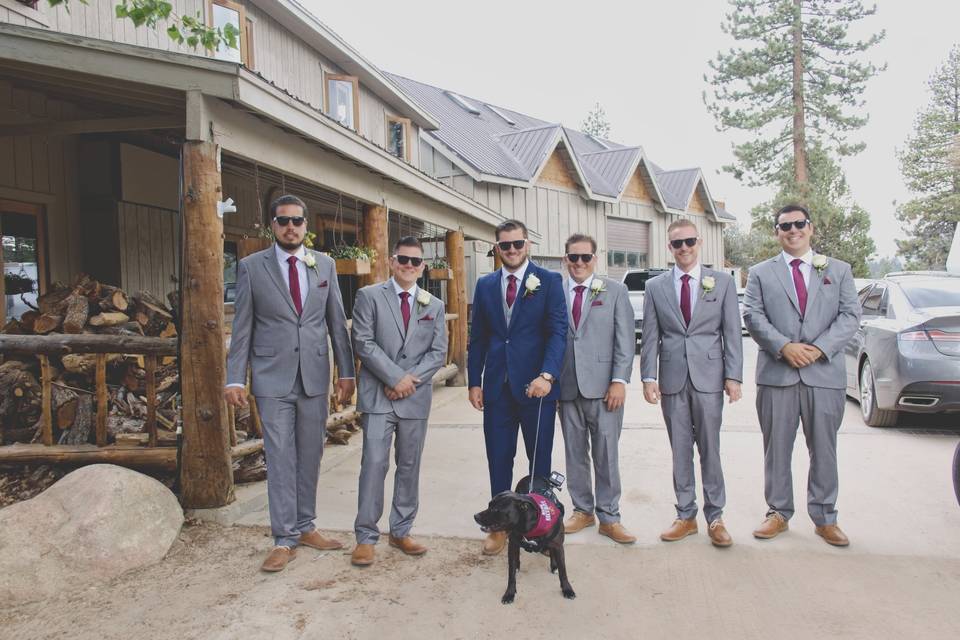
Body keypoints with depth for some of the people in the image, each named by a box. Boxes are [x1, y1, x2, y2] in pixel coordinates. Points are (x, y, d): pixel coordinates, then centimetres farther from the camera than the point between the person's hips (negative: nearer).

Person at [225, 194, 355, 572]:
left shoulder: (325, 265, 7)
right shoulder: (251, 267, 1)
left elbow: (337, 322, 8)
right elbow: (242, 328, 1)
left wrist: (346, 371, 5)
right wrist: (235, 379, -3)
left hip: (315, 377, 3)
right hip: (273, 378, -2)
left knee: (310, 456, 11)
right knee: (280, 459, 1)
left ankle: (305, 527, 25)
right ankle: (284, 540, 11)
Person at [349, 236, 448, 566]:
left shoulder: (434, 305, 12)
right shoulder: (369, 296, 2)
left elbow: (438, 352, 5)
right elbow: (363, 343, -7)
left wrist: (411, 379, -10)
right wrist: (396, 377, -13)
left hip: (416, 397, 4)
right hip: (378, 395, -3)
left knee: (409, 465, 10)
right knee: (374, 464, -5)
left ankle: (401, 532, 22)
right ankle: (366, 537, 6)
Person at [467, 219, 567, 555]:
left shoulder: (548, 281, -1)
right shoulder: (485, 285, 10)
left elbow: (558, 331, -9)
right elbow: (477, 337, 12)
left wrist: (546, 375, -21)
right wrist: (474, 382, 7)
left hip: (536, 385, -3)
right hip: (496, 386, 3)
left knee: (540, 459, 9)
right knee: (499, 460, 9)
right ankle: (499, 526, 22)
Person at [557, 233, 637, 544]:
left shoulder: (615, 291, 3)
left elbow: (625, 341, -1)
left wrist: (619, 381, -9)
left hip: (603, 387, -2)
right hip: (567, 387, 2)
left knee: (606, 454, 2)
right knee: (575, 454, 12)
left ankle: (609, 518, 15)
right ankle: (582, 510, 27)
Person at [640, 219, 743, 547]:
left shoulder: (723, 282, 5)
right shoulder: (655, 286, 7)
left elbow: (732, 333, 2)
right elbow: (649, 336, 5)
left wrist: (733, 376, -6)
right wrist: (648, 377, -3)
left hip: (708, 377, -1)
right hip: (672, 379, 2)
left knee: (710, 449, 4)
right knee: (680, 451, 9)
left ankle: (715, 517, 17)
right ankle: (686, 516, 21)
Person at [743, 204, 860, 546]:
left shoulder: (839, 270, 12)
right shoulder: (760, 273, 9)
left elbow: (850, 315, 3)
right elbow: (753, 316, -2)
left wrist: (819, 347, -12)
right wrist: (784, 347, -15)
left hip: (826, 373, 1)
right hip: (777, 373, 0)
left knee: (824, 449, 8)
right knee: (777, 448, 7)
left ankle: (825, 517, 21)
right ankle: (778, 512, 19)